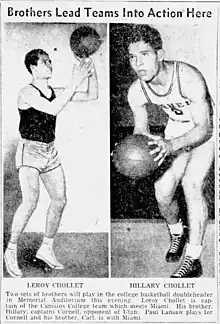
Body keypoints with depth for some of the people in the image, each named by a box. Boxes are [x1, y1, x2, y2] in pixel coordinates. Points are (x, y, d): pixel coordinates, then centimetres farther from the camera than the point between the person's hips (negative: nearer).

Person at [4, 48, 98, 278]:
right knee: (31, 202, -18)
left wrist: (92, 74, -7)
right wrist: (75, 82, -26)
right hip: (30, 152, -7)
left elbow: (91, 96, 9)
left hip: (50, 152, 7)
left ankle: (46, 248, 21)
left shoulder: (54, 92, 7)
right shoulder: (27, 93, -12)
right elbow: (53, 110, -29)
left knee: (60, 200, 5)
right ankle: (11, 252, 0)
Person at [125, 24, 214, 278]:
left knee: (191, 184, -24)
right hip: (175, 128, 5)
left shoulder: (189, 78, -36)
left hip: (205, 129, -4)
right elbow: (141, 130, -6)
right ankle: (177, 233, 29)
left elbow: (204, 129, -34)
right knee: (162, 192, -4)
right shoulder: (136, 92, -20)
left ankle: (193, 261, -13)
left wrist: (170, 145, -51)